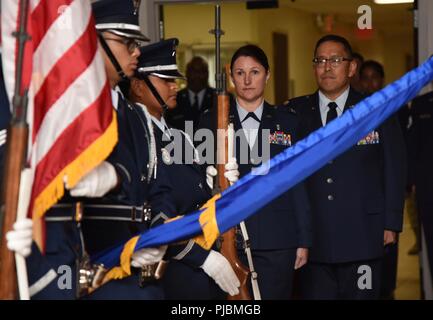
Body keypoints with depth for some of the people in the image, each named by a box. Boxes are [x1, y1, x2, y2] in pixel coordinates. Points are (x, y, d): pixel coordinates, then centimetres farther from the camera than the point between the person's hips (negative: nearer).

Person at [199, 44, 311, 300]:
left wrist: (304, 241, 5)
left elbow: (298, 183, 8)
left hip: (277, 241, 0)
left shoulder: (287, 122, 9)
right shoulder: (212, 122, 7)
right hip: (227, 239, 0)